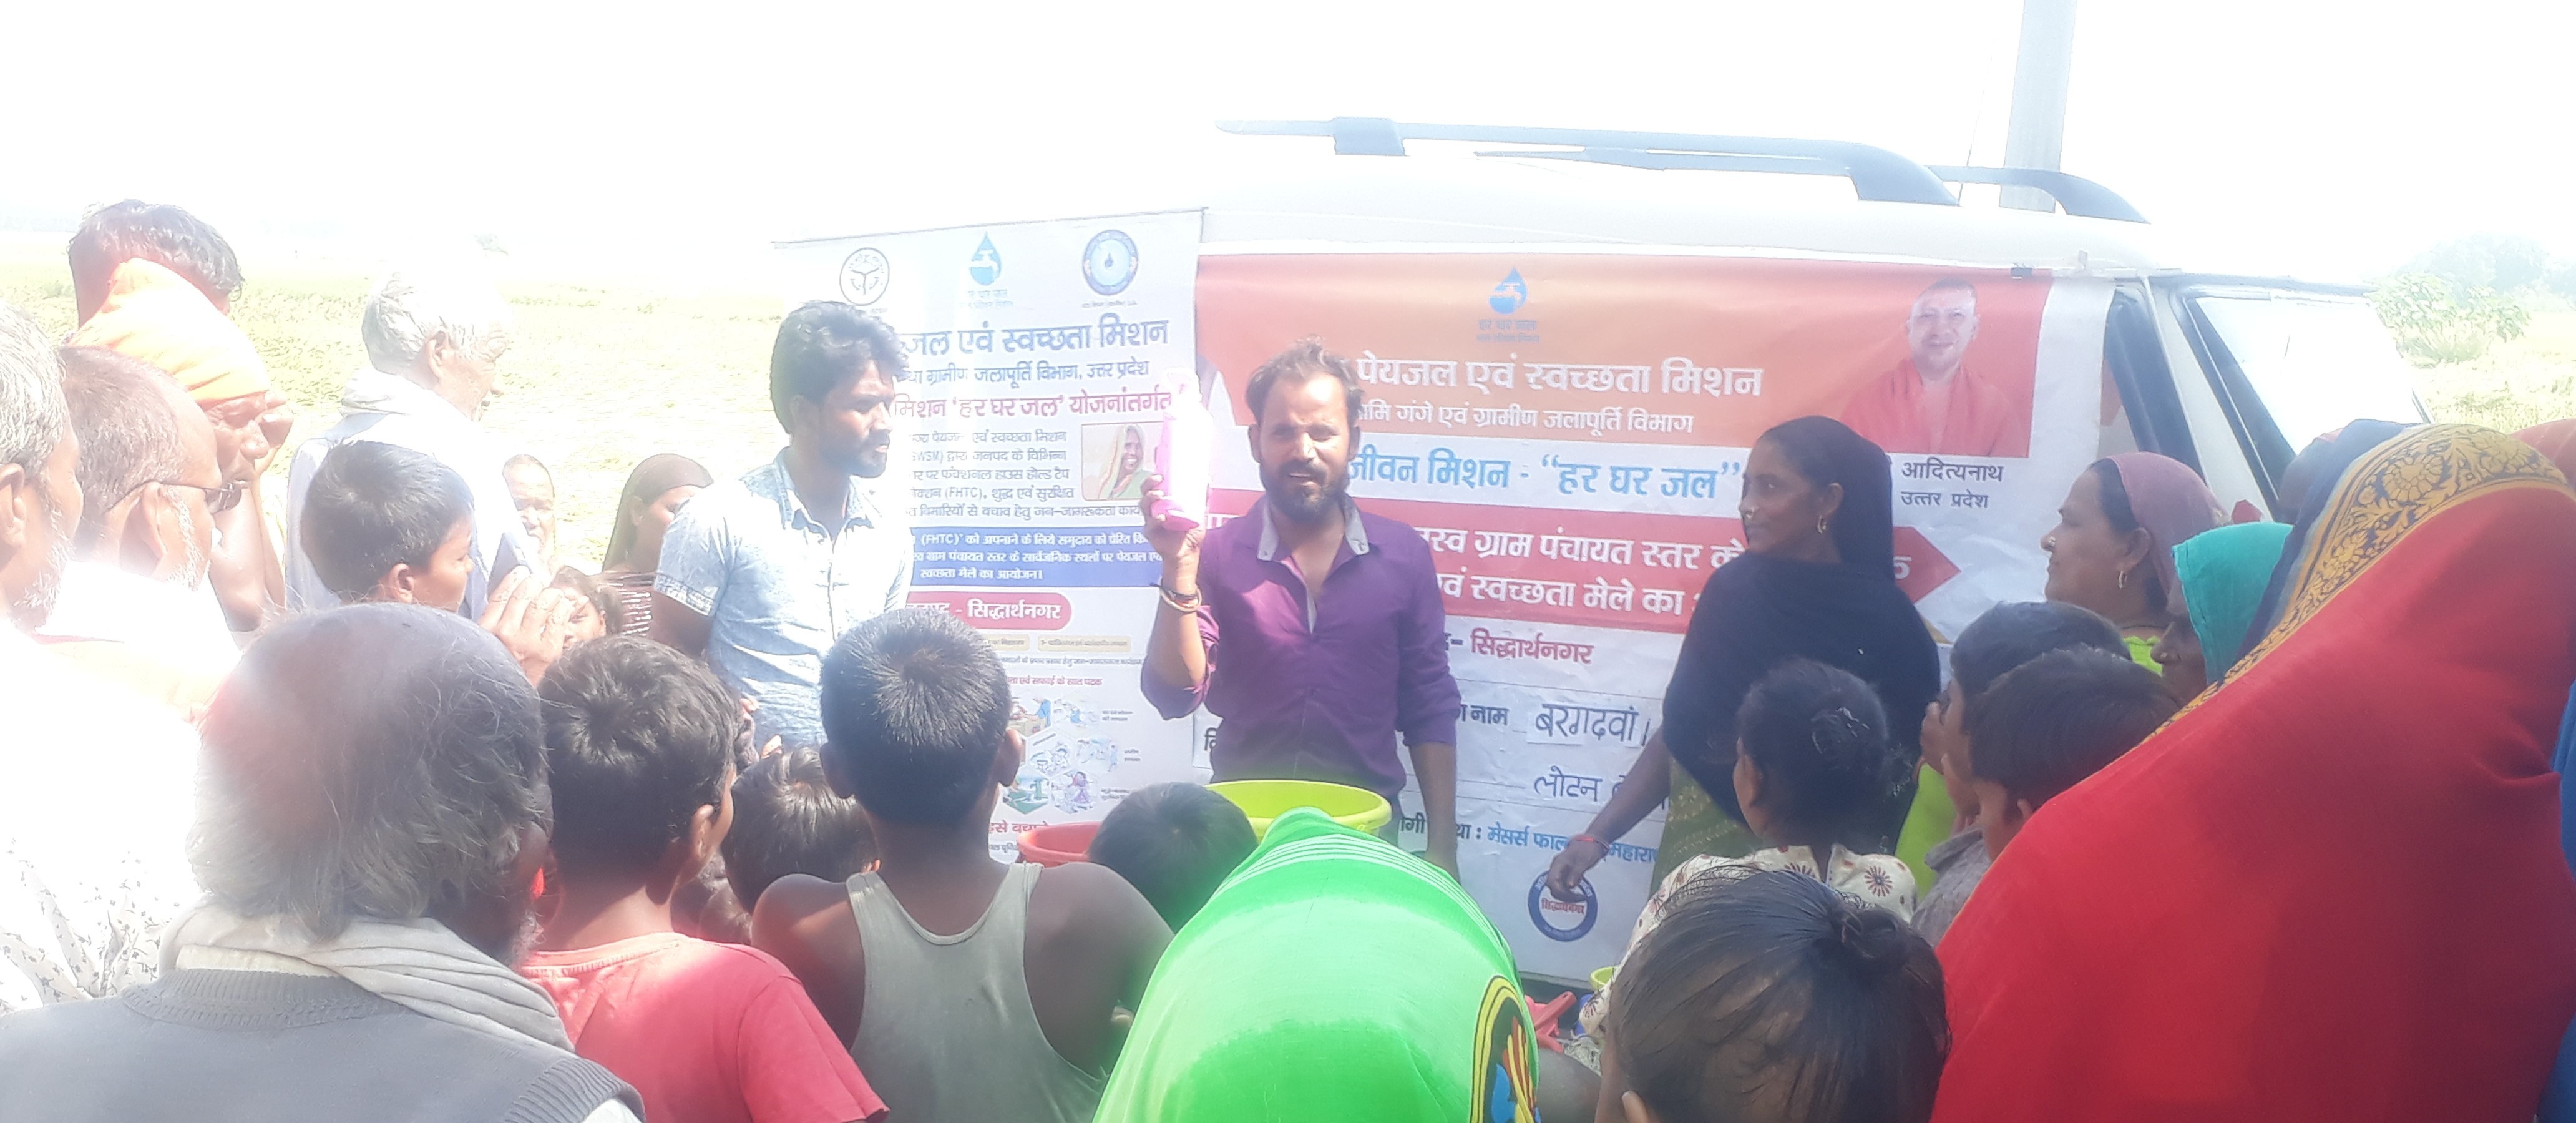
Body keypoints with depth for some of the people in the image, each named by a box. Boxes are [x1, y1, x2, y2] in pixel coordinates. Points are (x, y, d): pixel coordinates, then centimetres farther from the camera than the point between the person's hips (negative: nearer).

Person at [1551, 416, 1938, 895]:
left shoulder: (1881, 619, -12)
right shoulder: (1733, 586, -1)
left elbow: (1907, 776, -10)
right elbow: (1679, 732, 4)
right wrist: (1597, 835, -2)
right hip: (1697, 848, 4)